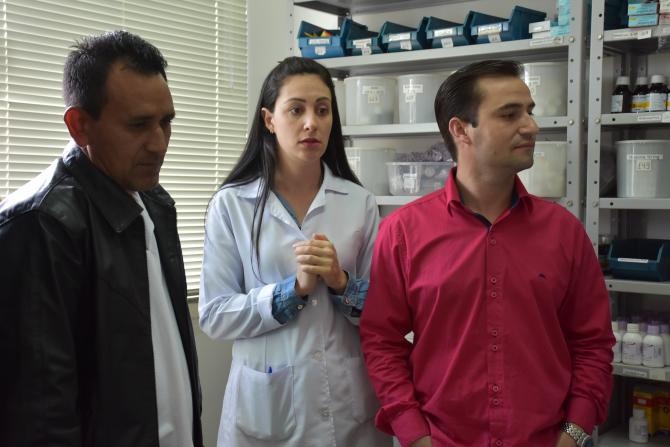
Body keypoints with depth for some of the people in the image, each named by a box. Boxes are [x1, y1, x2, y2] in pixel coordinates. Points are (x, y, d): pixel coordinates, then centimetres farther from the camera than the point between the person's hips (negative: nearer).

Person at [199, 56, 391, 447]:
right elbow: (214, 316, -8)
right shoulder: (232, 203, -6)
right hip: (267, 403, -1)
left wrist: (340, 283, -16)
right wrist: (294, 288, -19)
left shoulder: (360, 201, -1)